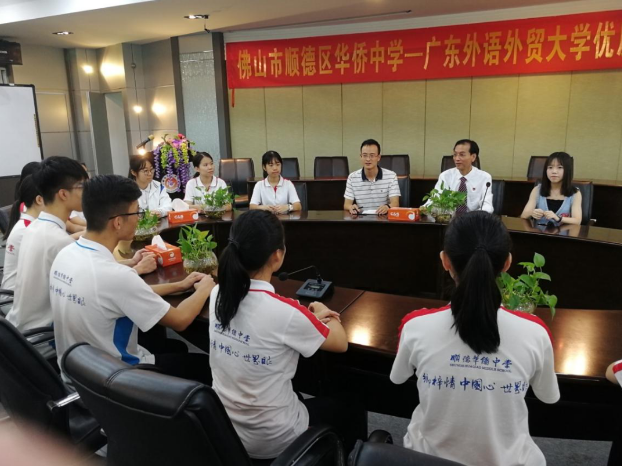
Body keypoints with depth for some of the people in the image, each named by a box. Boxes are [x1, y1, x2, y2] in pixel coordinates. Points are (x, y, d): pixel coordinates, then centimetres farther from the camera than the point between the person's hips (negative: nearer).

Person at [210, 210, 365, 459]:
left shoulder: (218, 295, -11)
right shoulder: (285, 312, -30)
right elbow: (340, 343, -10)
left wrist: (309, 318, 5)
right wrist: (321, 314, 8)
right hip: (270, 441, -5)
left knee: (305, 399, 34)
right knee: (347, 411, 22)